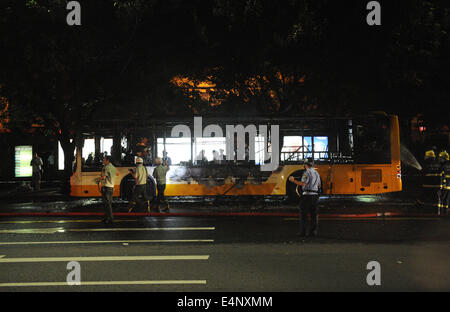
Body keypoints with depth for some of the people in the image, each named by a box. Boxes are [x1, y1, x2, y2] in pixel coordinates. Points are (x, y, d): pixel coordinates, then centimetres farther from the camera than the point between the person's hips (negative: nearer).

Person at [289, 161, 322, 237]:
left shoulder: (307, 172, -8)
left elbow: (303, 184, -20)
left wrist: (293, 180, -12)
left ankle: (303, 232, -3)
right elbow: (319, 186, 25)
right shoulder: (317, 173, 17)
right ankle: (313, 231, 6)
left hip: (307, 195, -6)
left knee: (303, 214, 0)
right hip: (315, 196, 6)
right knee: (314, 215, 8)